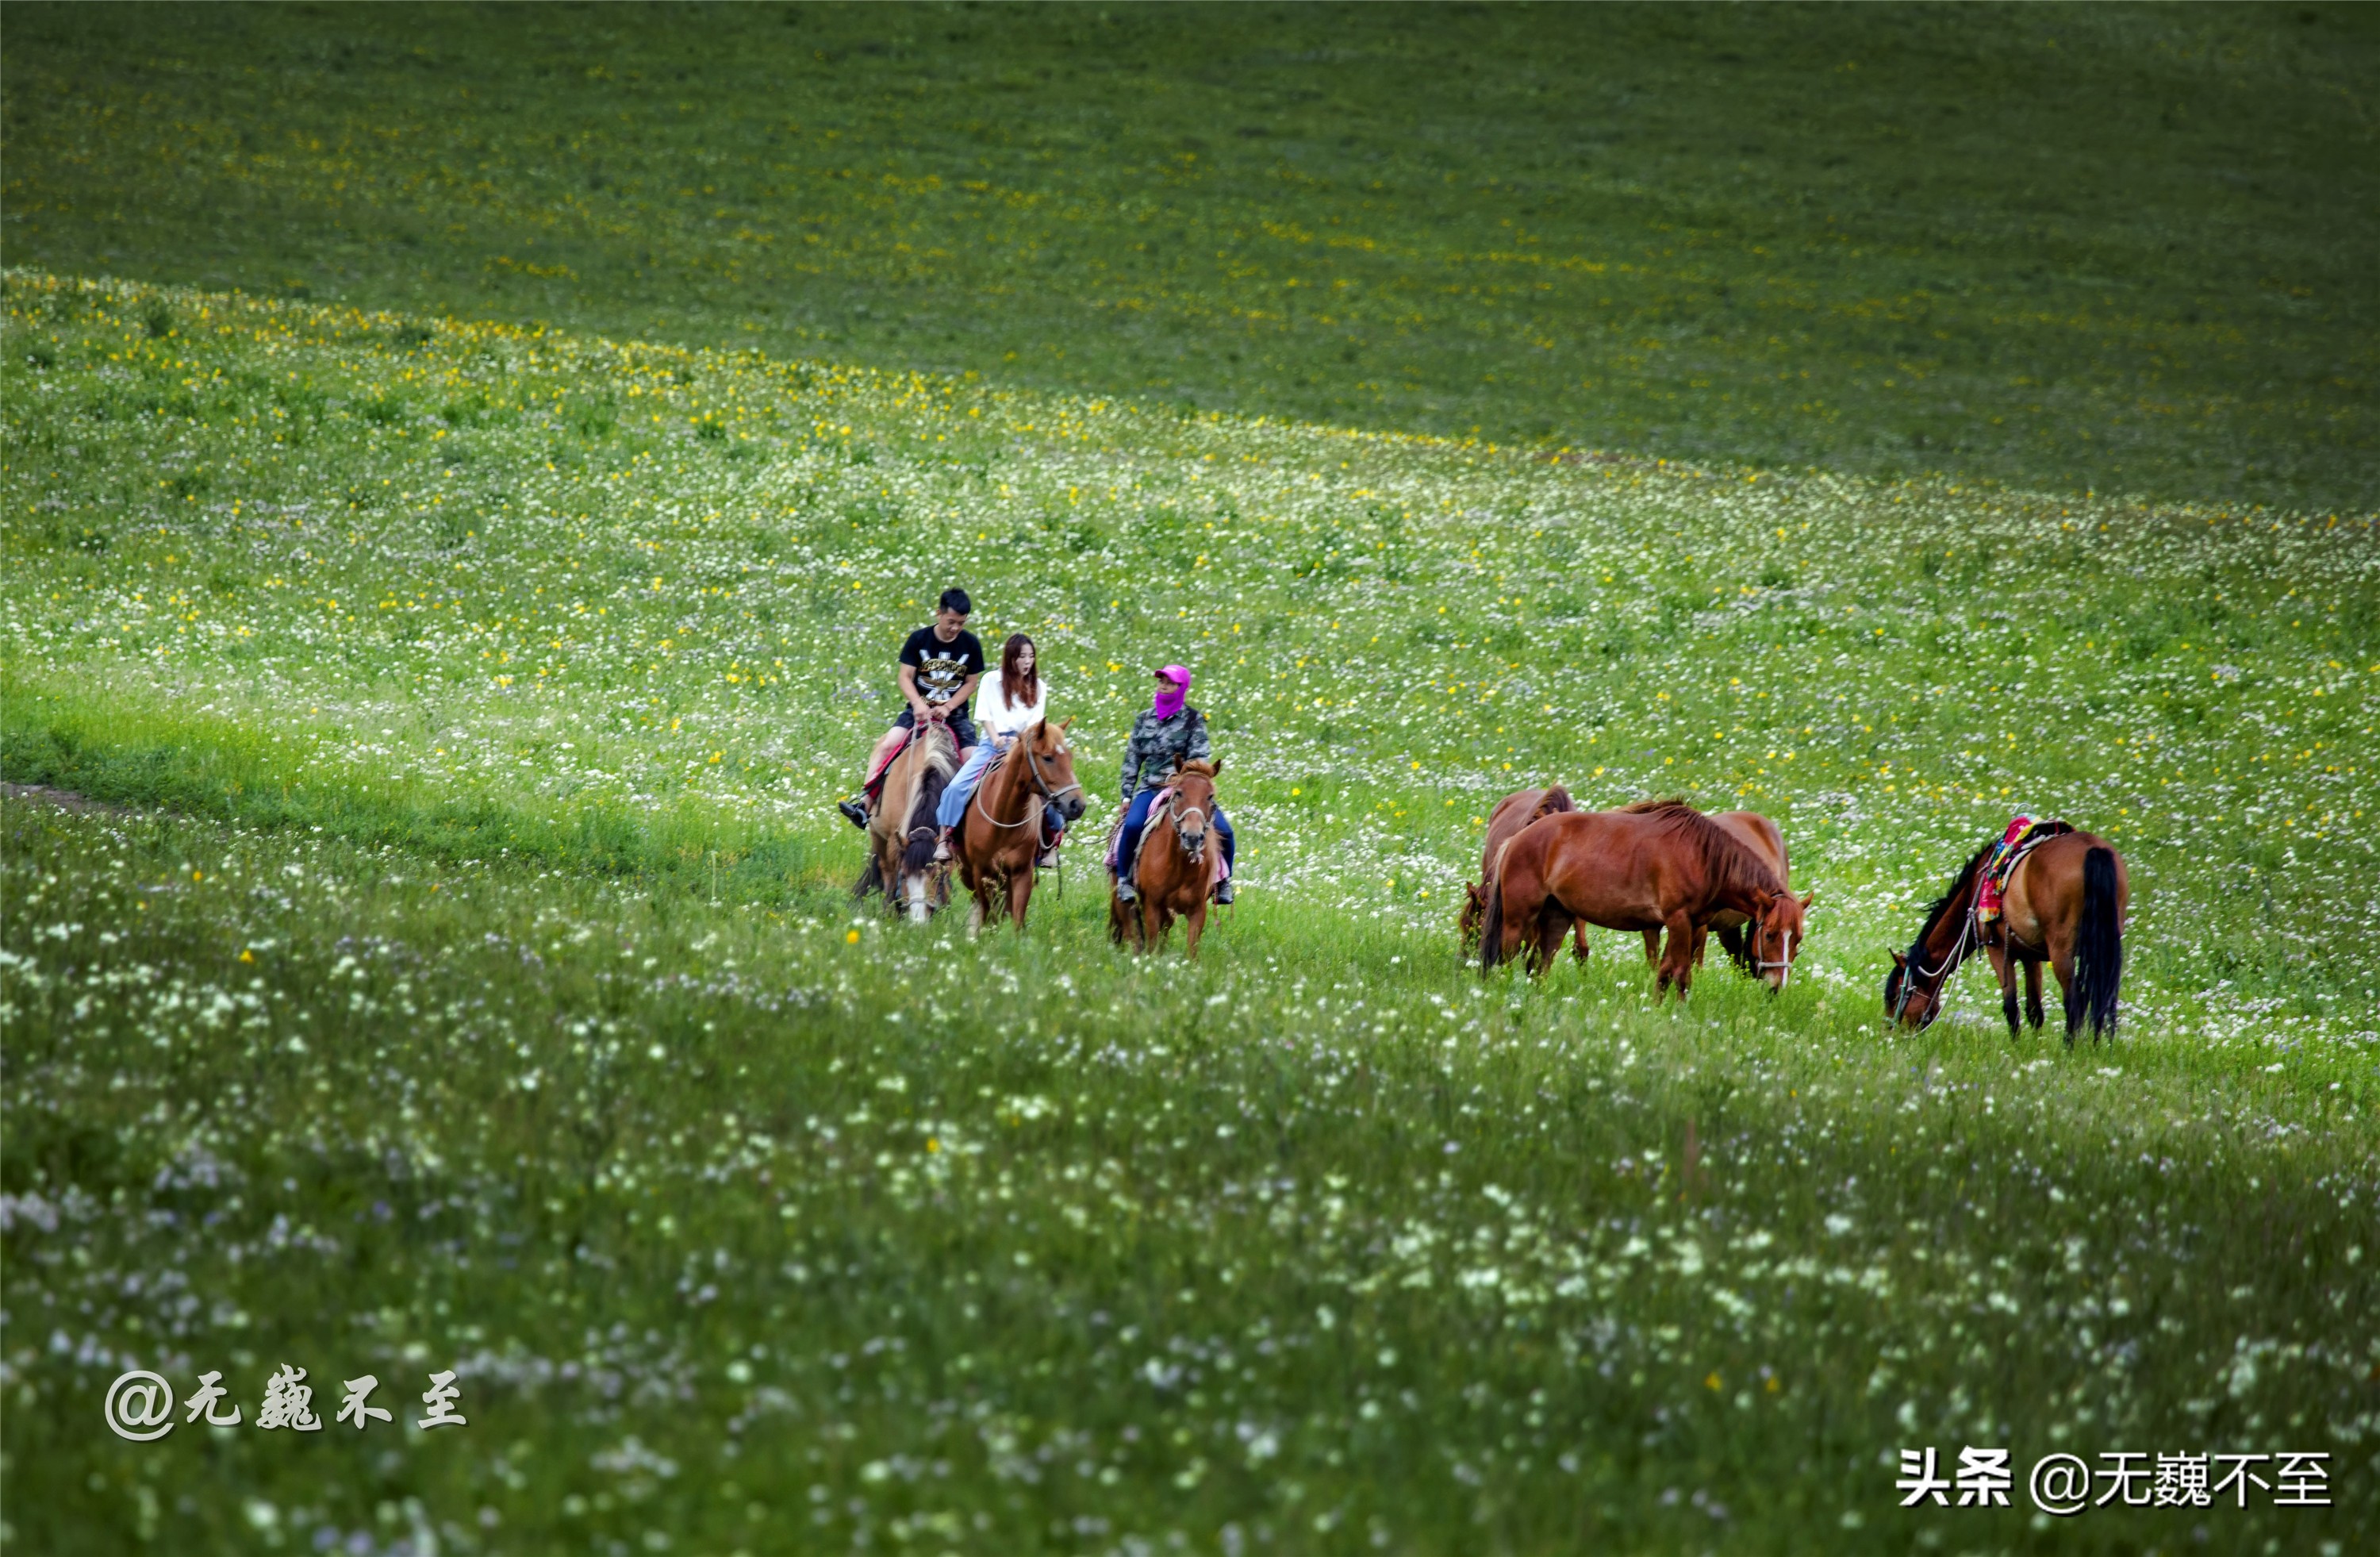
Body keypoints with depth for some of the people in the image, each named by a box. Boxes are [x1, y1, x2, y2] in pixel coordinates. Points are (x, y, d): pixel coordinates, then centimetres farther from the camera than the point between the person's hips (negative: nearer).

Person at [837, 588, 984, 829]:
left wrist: (948, 707, -13)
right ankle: (865, 804, -24)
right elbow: (905, 678, -6)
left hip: (955, 713, 1)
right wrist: (918, 704, -23)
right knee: (886, 746, -20)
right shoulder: (919, 639, -5)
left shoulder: (971, 645, -2)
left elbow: (971, 683, 2)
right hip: (920, 709, -1)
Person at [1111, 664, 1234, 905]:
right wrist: (1127, 794, 7)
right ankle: (1124, 878, -11)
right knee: (1132, 825, -30)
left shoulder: (1193, 720, 5)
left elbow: (1199, 757, -2)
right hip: (1151, 788, 1)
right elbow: (1132, 760, 14)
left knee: (1223, 829, -17)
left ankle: (1224, 881, 6)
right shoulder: (1144, 719, 12)